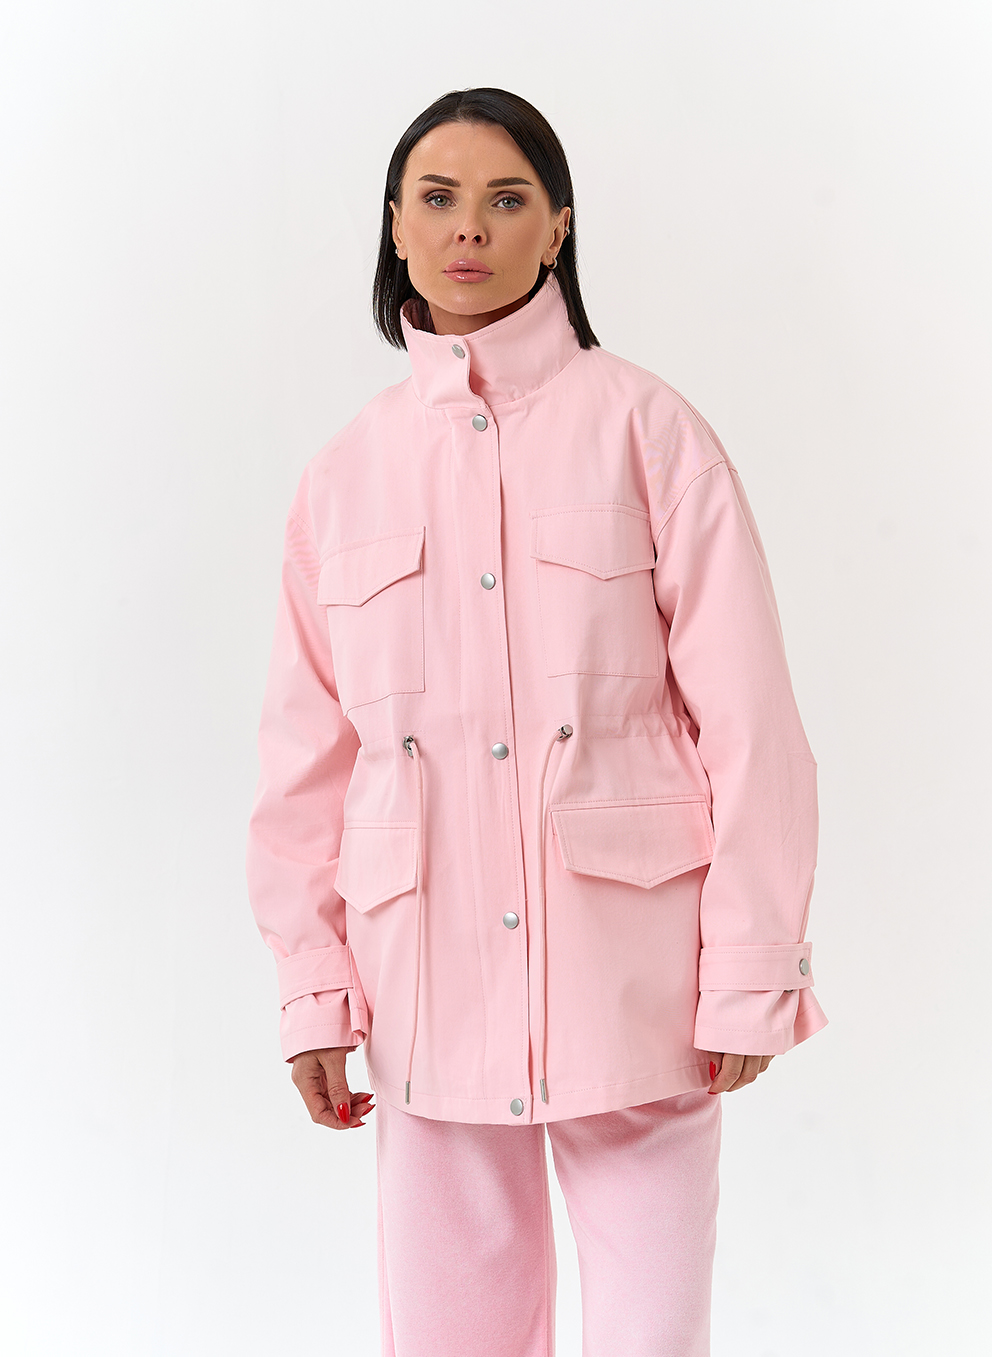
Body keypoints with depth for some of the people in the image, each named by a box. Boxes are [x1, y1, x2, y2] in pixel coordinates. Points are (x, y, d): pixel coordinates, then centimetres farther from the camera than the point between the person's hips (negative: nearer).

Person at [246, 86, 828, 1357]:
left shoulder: (643, 427, -1)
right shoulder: (348, 470, 7)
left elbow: (746, 715, -4)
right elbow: (306, 751, 9)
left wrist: (751, 975, -7)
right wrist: (311, 988, 5)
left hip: (628, 972, -2)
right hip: (429, 988, 3)